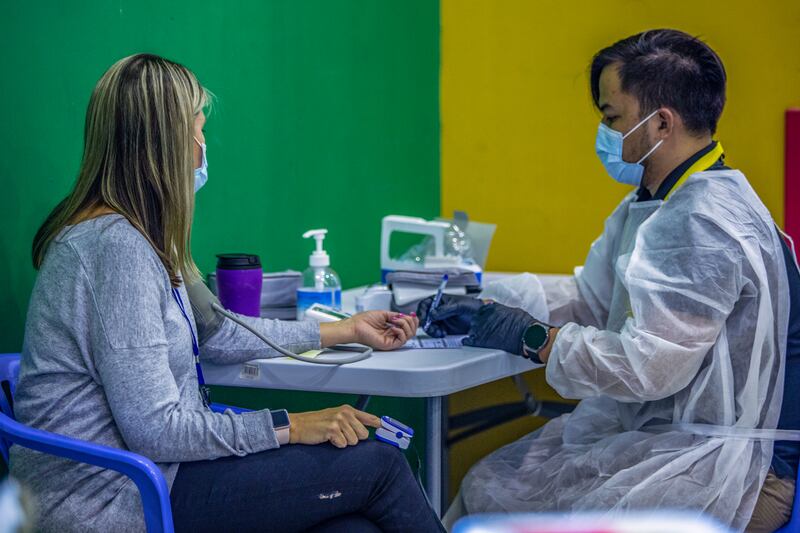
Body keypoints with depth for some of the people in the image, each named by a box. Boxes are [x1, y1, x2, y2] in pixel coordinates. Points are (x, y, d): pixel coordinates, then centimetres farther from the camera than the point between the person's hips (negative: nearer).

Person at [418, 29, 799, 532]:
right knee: (486, 482, 2)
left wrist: (532, 338, -14)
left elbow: (648, 368, -25)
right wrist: (484, 307, 7)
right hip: (659, 427, 10)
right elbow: (589, 297, 19)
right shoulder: (652, 204, 12)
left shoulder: (705, 224, -23)